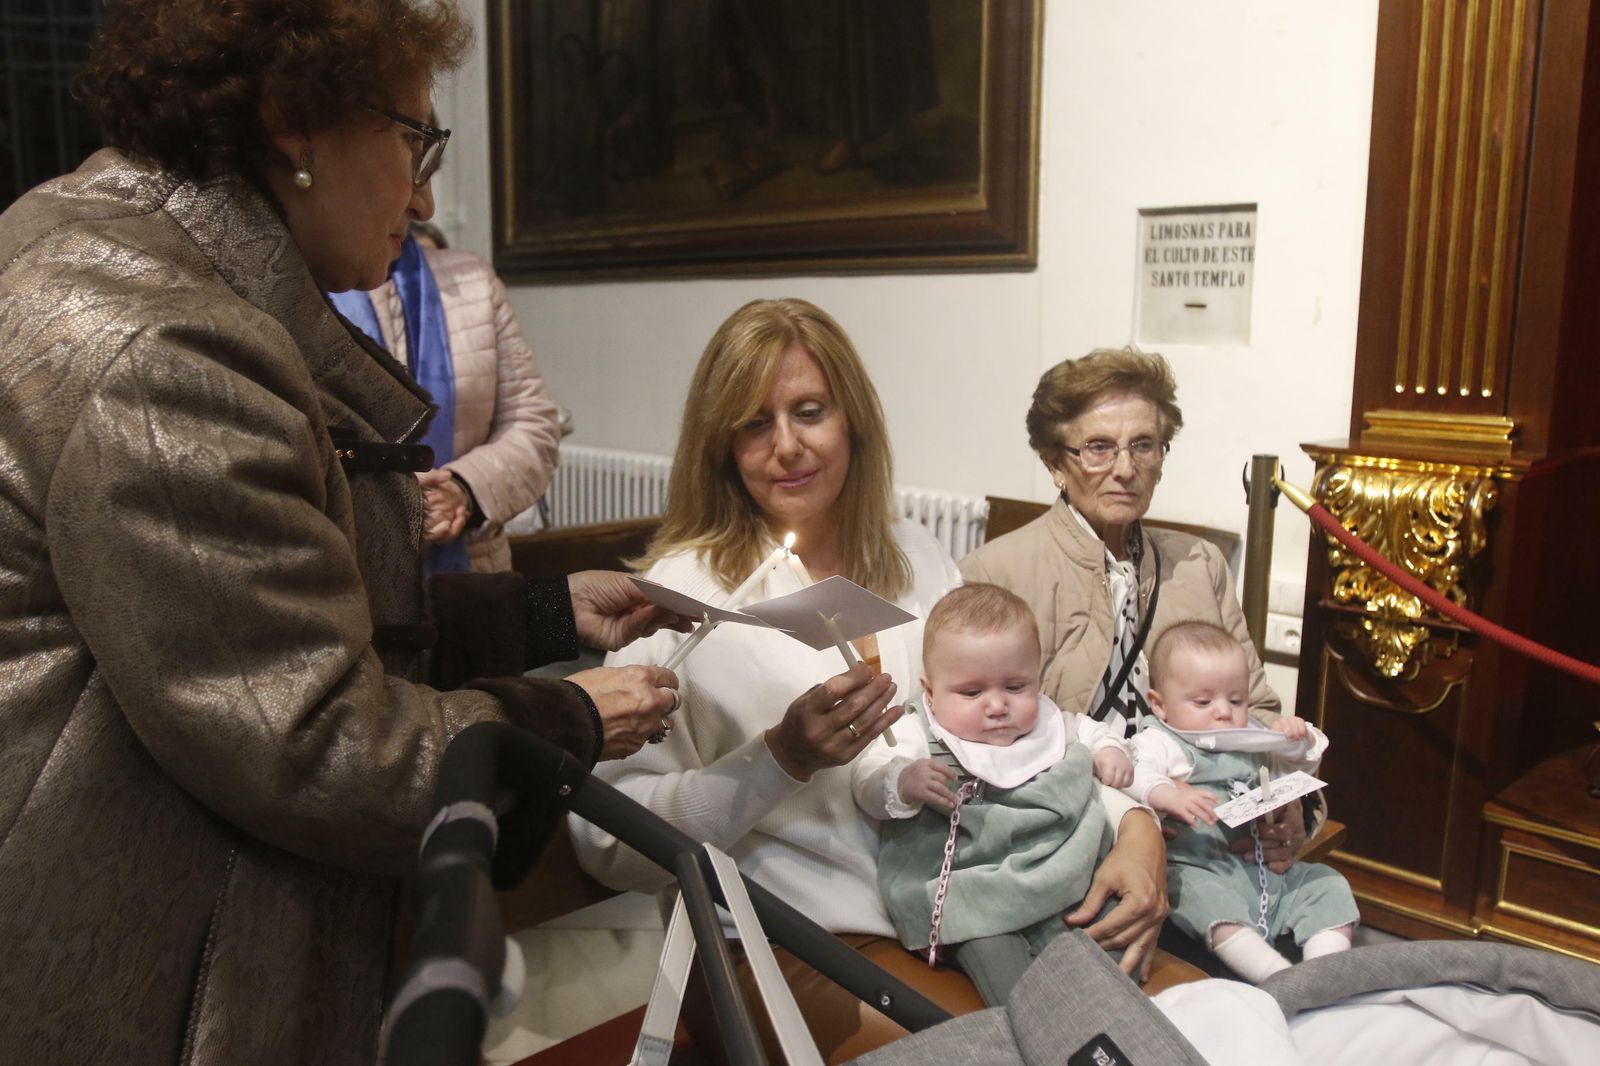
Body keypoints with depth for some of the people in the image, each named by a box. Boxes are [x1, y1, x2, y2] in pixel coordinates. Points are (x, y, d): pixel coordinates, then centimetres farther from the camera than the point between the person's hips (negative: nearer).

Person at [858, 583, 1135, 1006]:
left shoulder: (1053, 725, 14)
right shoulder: (920, 737, -1)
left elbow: (1090, 731, 35)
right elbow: (867, 787, -10)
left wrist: (1110, 750, 14)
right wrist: (902, 782, -32)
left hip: (1062, 877, 5)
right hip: (971, 886, -4)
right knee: (988, 945, -28)